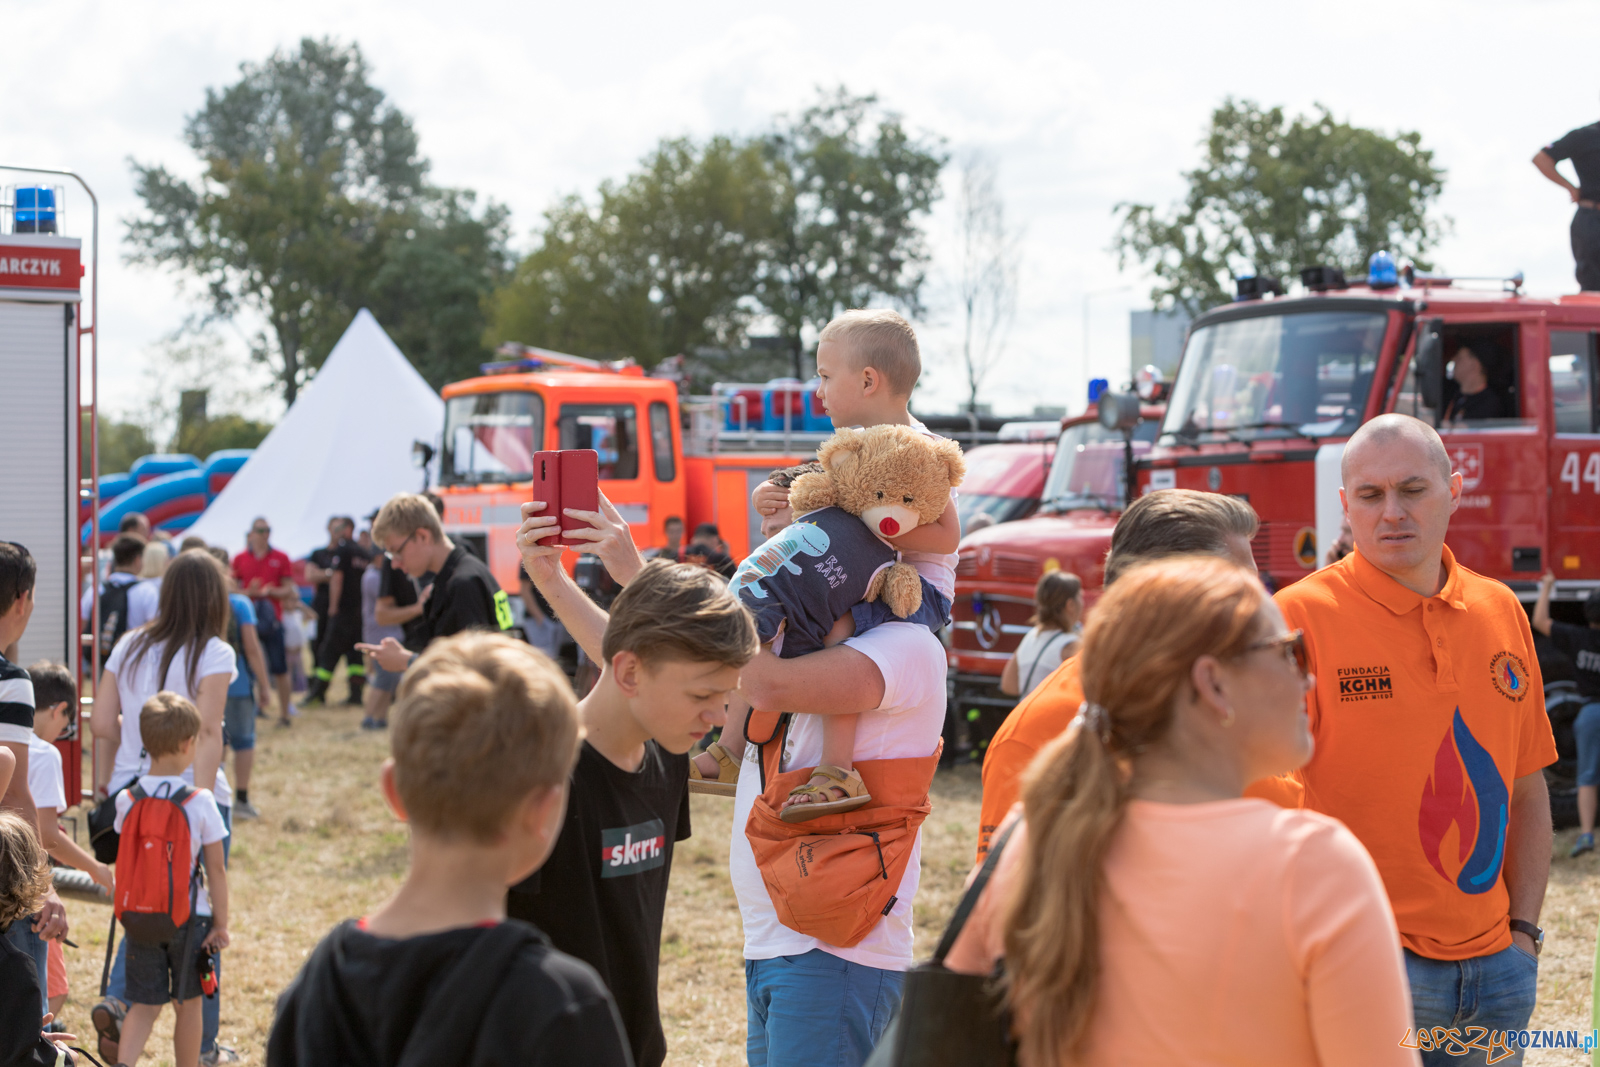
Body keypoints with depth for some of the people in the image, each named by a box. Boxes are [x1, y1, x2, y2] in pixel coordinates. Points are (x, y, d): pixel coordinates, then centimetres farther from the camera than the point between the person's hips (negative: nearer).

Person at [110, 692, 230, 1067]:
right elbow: (216, 870, -9)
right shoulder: (200, 801, -13)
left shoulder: (126, 800, -5)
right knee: (187, 1003, 14)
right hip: (190, 917, -2)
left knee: (143, 1004, 8)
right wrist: (221, 923, -1)